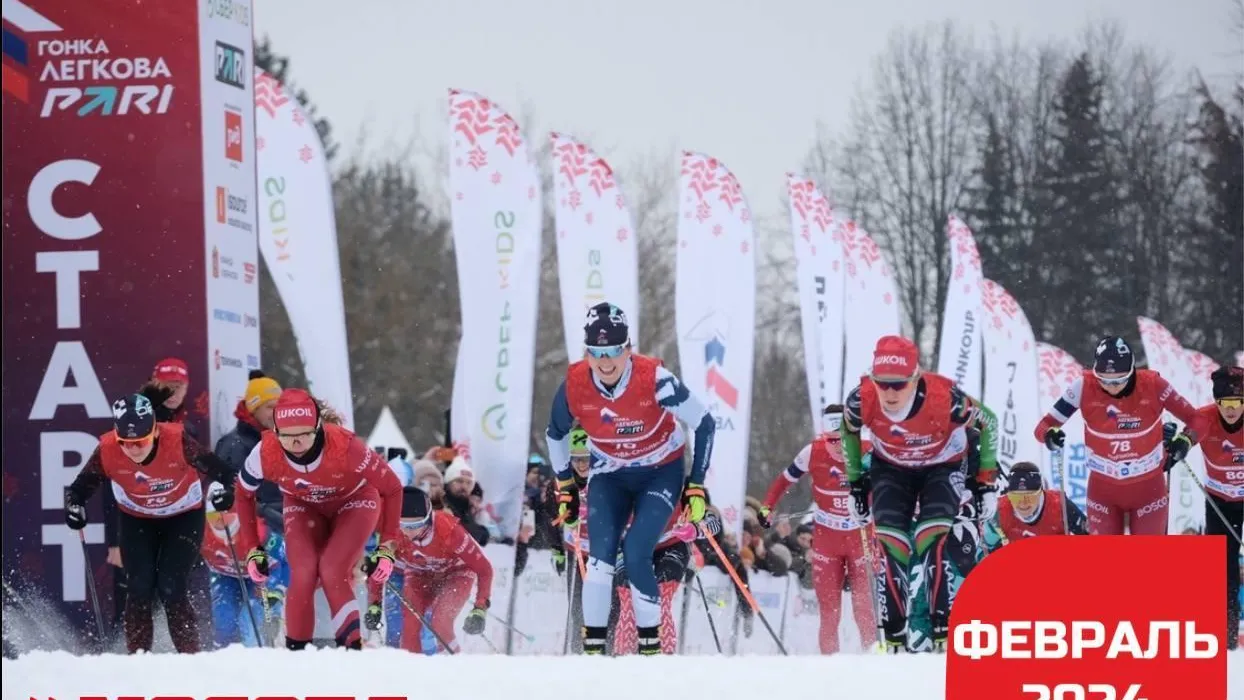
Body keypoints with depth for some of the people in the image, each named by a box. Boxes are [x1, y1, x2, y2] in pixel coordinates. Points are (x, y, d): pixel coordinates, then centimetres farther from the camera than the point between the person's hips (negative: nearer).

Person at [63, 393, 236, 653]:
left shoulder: (177, 442, -32)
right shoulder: (107, 450, -26)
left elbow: (221, 471, -24)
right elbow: (79, 488, -14)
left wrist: (224, 491, -45)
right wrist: (74, 507, -36)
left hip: (184, 518, -2)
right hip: (137, 522, 2)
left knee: (170, 588, -15)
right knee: (139, 589, -12)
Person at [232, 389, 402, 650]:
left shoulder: (345, 446, -39)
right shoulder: (266, 453, -32)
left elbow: (392, 488, -22)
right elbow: (244, 495, -9)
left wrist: (387, 546, -23)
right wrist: (252, 549, -8)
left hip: (354, 501, -2)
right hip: (304, 506, 2)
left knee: (333, 573, -21)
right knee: (303, 575, -18)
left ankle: (352, 649, -11)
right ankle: (295, 650, -3)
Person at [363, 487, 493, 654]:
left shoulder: (449, 531, -37)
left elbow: (484, 569, -27)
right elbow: (376, 570, -11)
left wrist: (480, 609, -31)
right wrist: (373, 606, -19)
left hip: (455, 574, -3)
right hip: (420, 575, 3)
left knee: (439, 624, -24)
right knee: (410, 627, -16)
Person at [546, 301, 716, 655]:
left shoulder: (654, 379, -30)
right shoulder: (574, 385, -20)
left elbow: (704, 423, -17)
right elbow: (556, 434, 3)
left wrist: (696, 485, -14)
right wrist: (565, 486, 5)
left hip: (661, 472, -3)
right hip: (610, 475, 3)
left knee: (636, 553, -19)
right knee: (601, 552, -17)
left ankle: (650, 645, -3)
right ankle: (592, 648, -11)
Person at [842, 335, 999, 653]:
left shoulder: (945, 397, -37)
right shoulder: (861, 400, -30)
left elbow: (988, 422, -15)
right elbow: (849, 430, -3)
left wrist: (986, 479, -11)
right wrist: (856, 481, 4)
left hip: (943, 467, -2)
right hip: (890, 469, 2)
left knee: (934, 542, -23)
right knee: (891, 547, -14)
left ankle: (945, 632, -20)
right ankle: (894, 639, -7)